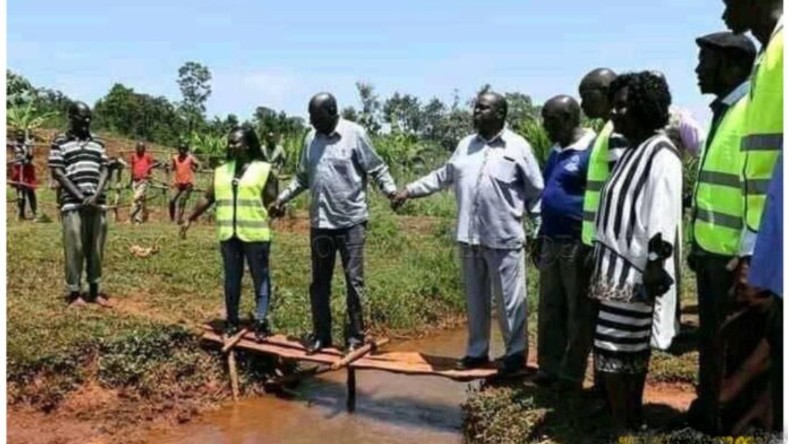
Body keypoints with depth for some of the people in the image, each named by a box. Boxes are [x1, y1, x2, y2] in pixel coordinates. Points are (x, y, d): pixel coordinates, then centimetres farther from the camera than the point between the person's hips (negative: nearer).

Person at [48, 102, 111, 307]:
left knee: (96, 248, 7)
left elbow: (104, 170, 10)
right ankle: (74, 292, 6)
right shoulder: (60, 142, 3)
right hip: (73, 204, -4)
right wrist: (80, 197, -11)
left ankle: (94, 290, 17)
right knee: (74, 248, -3)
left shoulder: (98, 142, 15)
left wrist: (96, 196, -6)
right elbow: (57, 173, -3)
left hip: (98, 203, 4)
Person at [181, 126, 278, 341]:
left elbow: (273, 199, -3)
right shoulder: (221, 171, 13)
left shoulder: (264, 170, -2)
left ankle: (261, 321, 9)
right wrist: (190, 219, 17)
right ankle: (232, 321, 21)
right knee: (231, 279, 12)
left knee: (260, 278, 2)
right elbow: (208, 197, 17)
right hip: (228, 234, 5)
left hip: (255, 234, -4)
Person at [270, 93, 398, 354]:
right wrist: (283, 197, 12)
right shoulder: (311, 139, 8)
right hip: (320, 223, 5)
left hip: (351, 221, -5)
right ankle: (321, 334, 25)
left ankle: (355, 336, 15)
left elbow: (377, 168, -6)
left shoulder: (355, 134, -8)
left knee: (353, 281, 4)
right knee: (319, 282, 13)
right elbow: (302, 176, 18)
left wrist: (391, 190, -21)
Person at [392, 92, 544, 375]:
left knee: (509, 300, 4)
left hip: (504, 239, -5)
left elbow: (536, 193, -2)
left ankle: (516, 352, 21)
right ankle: (477, 351, 29)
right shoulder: (465, 145, 11)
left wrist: (541, 231, -4)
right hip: (469, 237, 5)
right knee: (475, 299, 15)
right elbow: (443, 176, 19)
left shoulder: (518, 147, -5)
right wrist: (410, 190, 15)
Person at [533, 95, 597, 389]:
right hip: (551, 243, 8)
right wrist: (540, 239, 19)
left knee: (579, 313, 4)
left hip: (577, 245, -8)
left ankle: (571, 377, 13)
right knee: (549, 311, 13)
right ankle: (548, 370, 24)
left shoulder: (591, 151, -14)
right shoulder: (556, 151, 14)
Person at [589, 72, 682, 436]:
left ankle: (622, 428, 2)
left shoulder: (660, 154, -12)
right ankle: (632, 420, 23)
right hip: (617, 262, 9)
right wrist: (599, 254, 19)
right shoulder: (632, 151, 17)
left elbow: (664, 214, -20)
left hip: (635, 268, -9)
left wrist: (656, 263, -24)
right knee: (632, 347, 14)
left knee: (613, 347, -7)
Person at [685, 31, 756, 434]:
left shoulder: (754, 111, -14)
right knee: (711, 338, 19)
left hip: (734, 255, -9)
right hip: (712, 250, 9)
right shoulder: (723, 112, 16)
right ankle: (708, 412, 34)